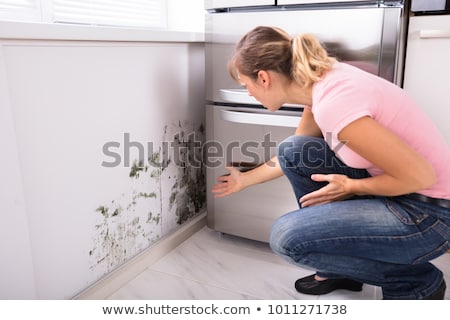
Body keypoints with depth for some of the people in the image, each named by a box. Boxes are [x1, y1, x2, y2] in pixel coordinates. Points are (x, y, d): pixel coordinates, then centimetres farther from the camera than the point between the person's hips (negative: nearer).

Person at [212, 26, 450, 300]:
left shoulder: (333, 103, -29)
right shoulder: (320, 82, 0)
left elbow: (421, 176, -23)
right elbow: (294, 158, 15)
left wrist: (350, 187, -11)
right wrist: (244, 180, 23)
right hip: (399, 193, 8)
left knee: (286, 237, -15)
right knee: (293, 150, 1)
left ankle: (416, 281, 6)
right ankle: (339, 269, 16)